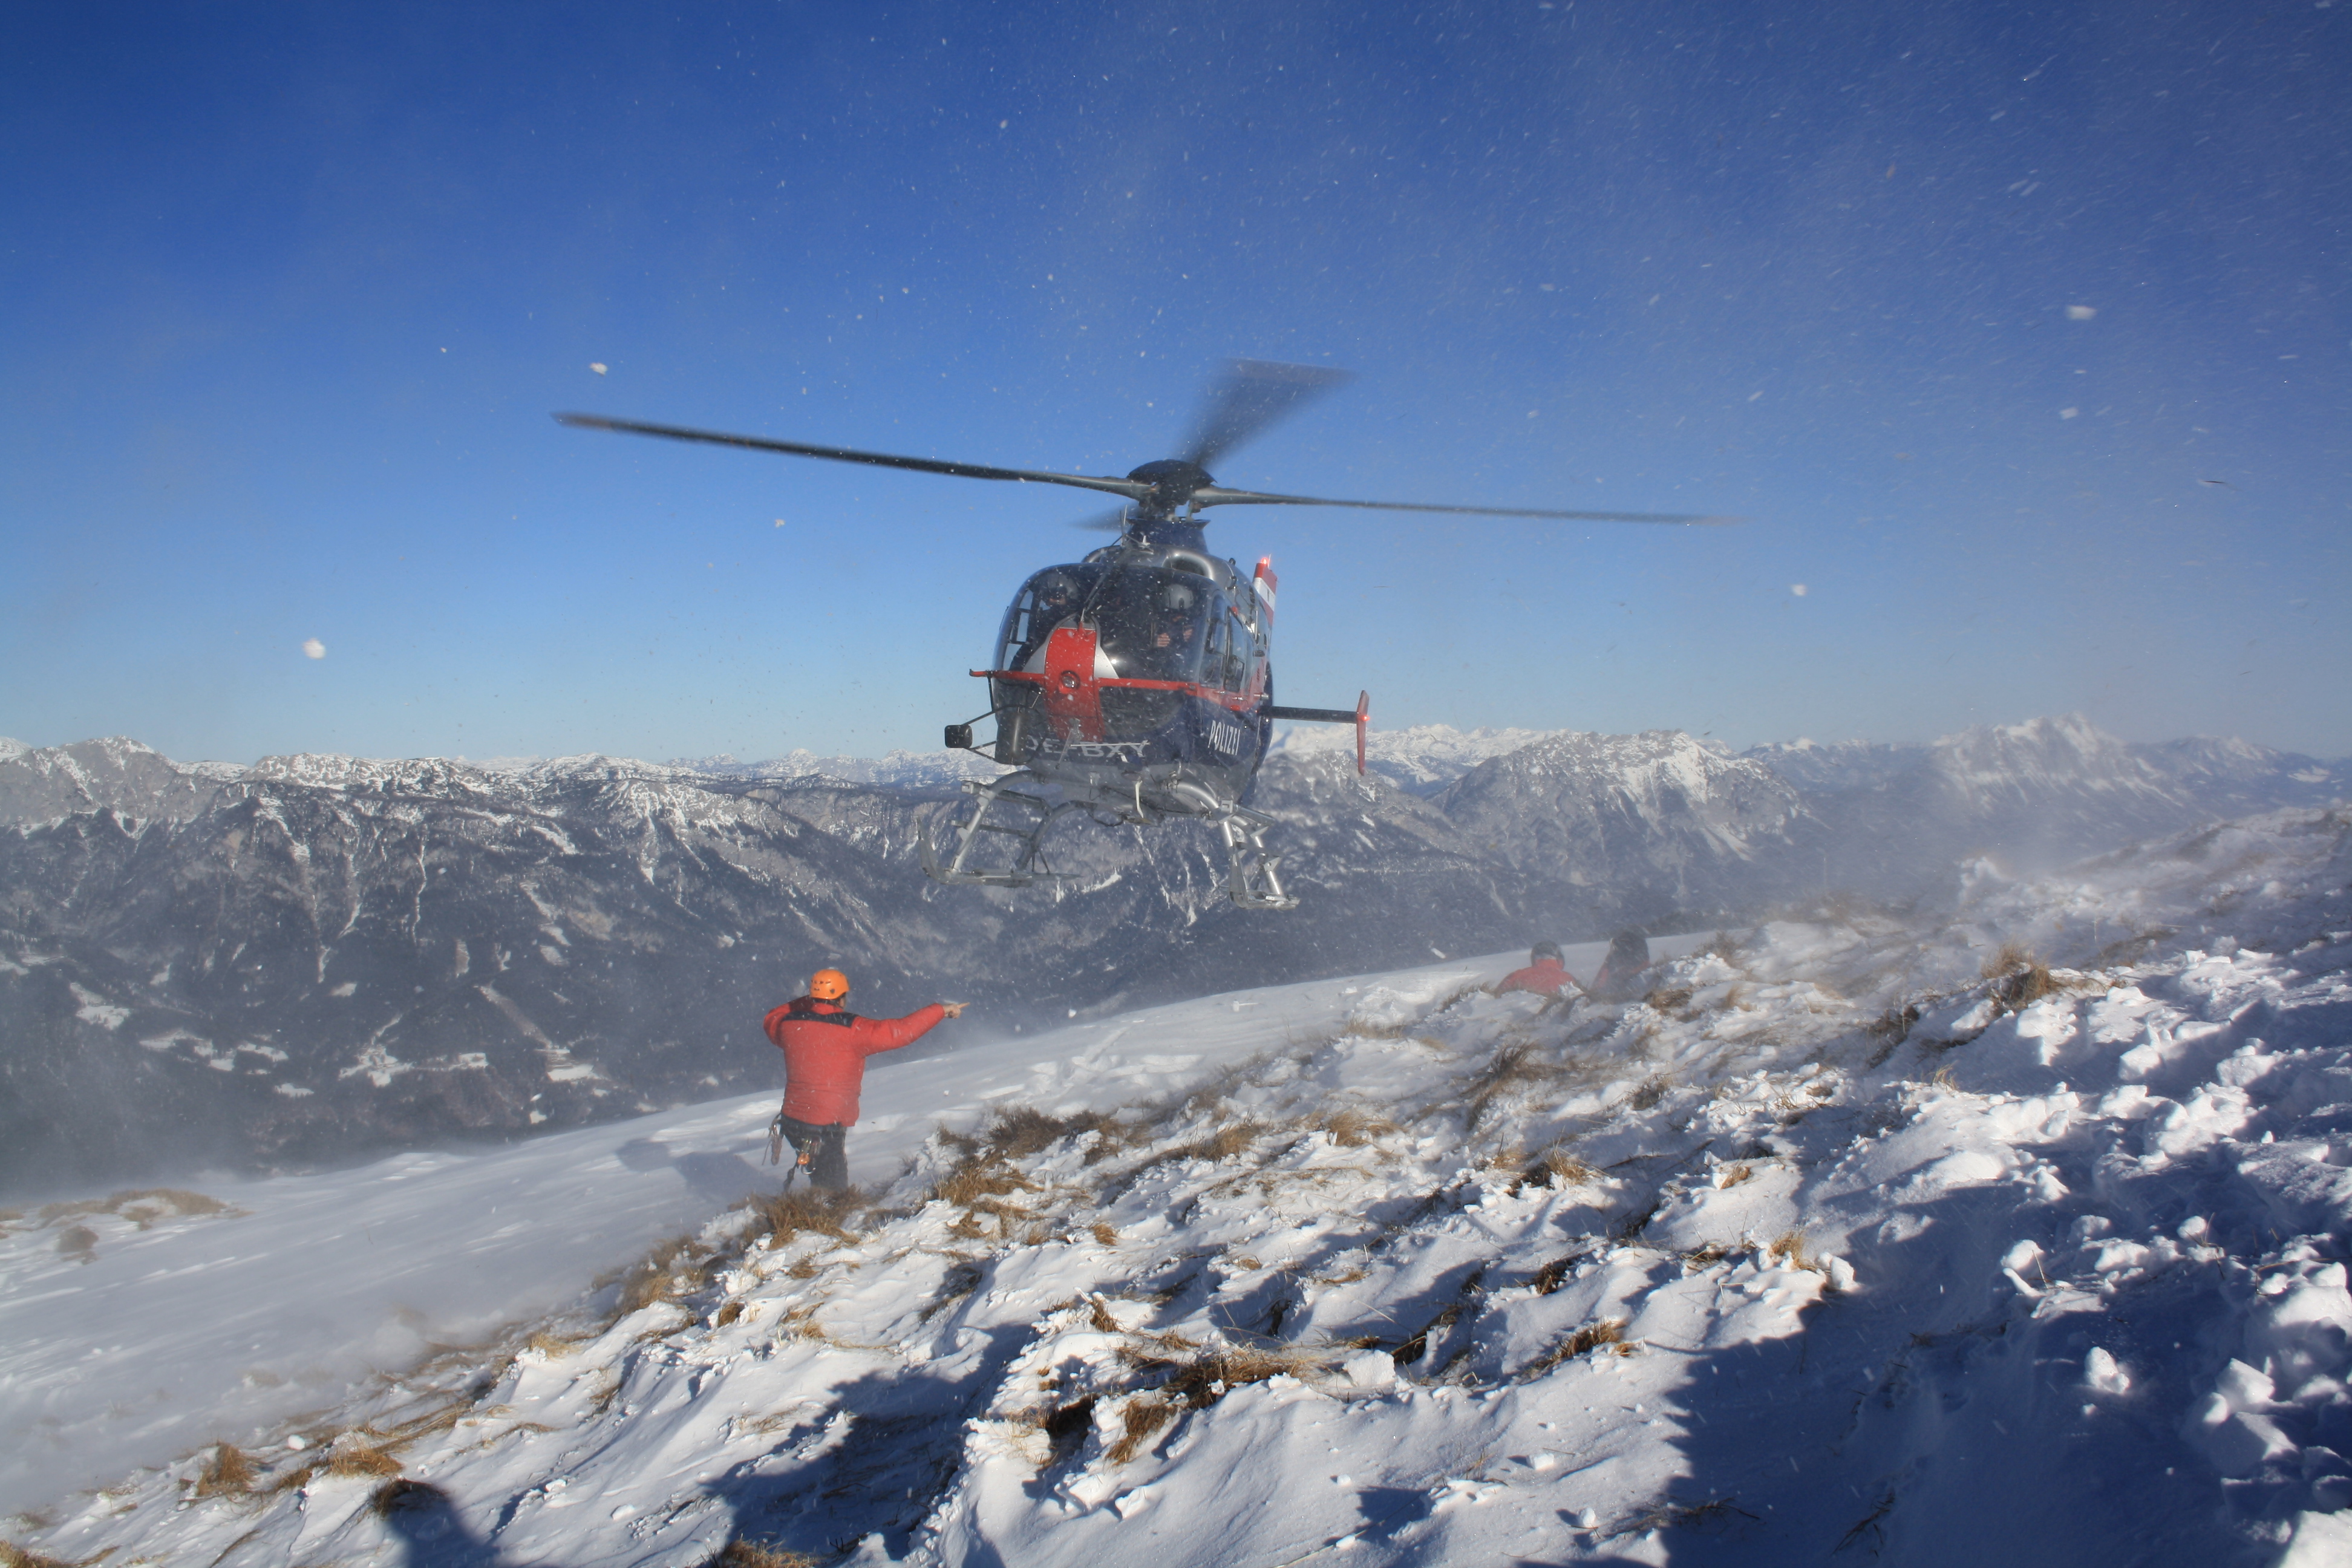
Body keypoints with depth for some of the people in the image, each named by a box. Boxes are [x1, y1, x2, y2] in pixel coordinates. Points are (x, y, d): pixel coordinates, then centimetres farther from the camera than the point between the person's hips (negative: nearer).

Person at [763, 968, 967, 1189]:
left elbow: (771, 1019, 25)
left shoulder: (789, 1024, 0)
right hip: (826, 1127, -7)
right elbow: (900, 1031, -16)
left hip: (791, 1119, 7)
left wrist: (807, 1002, 27)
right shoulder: (851, 1030, -17)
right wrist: (941, 1010, -6)